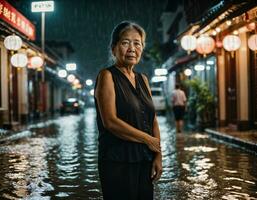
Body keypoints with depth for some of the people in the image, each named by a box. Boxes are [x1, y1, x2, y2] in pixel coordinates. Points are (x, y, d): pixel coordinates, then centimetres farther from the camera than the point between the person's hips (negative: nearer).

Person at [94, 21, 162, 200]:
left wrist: (158, 156, 1)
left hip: (145, 161, 6)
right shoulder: (107, 76, -7)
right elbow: (110, 121, -17)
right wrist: (148, 140, -11)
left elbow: (153, 121, 11)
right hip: (118, 162, -6)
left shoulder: (142, 79, 12)